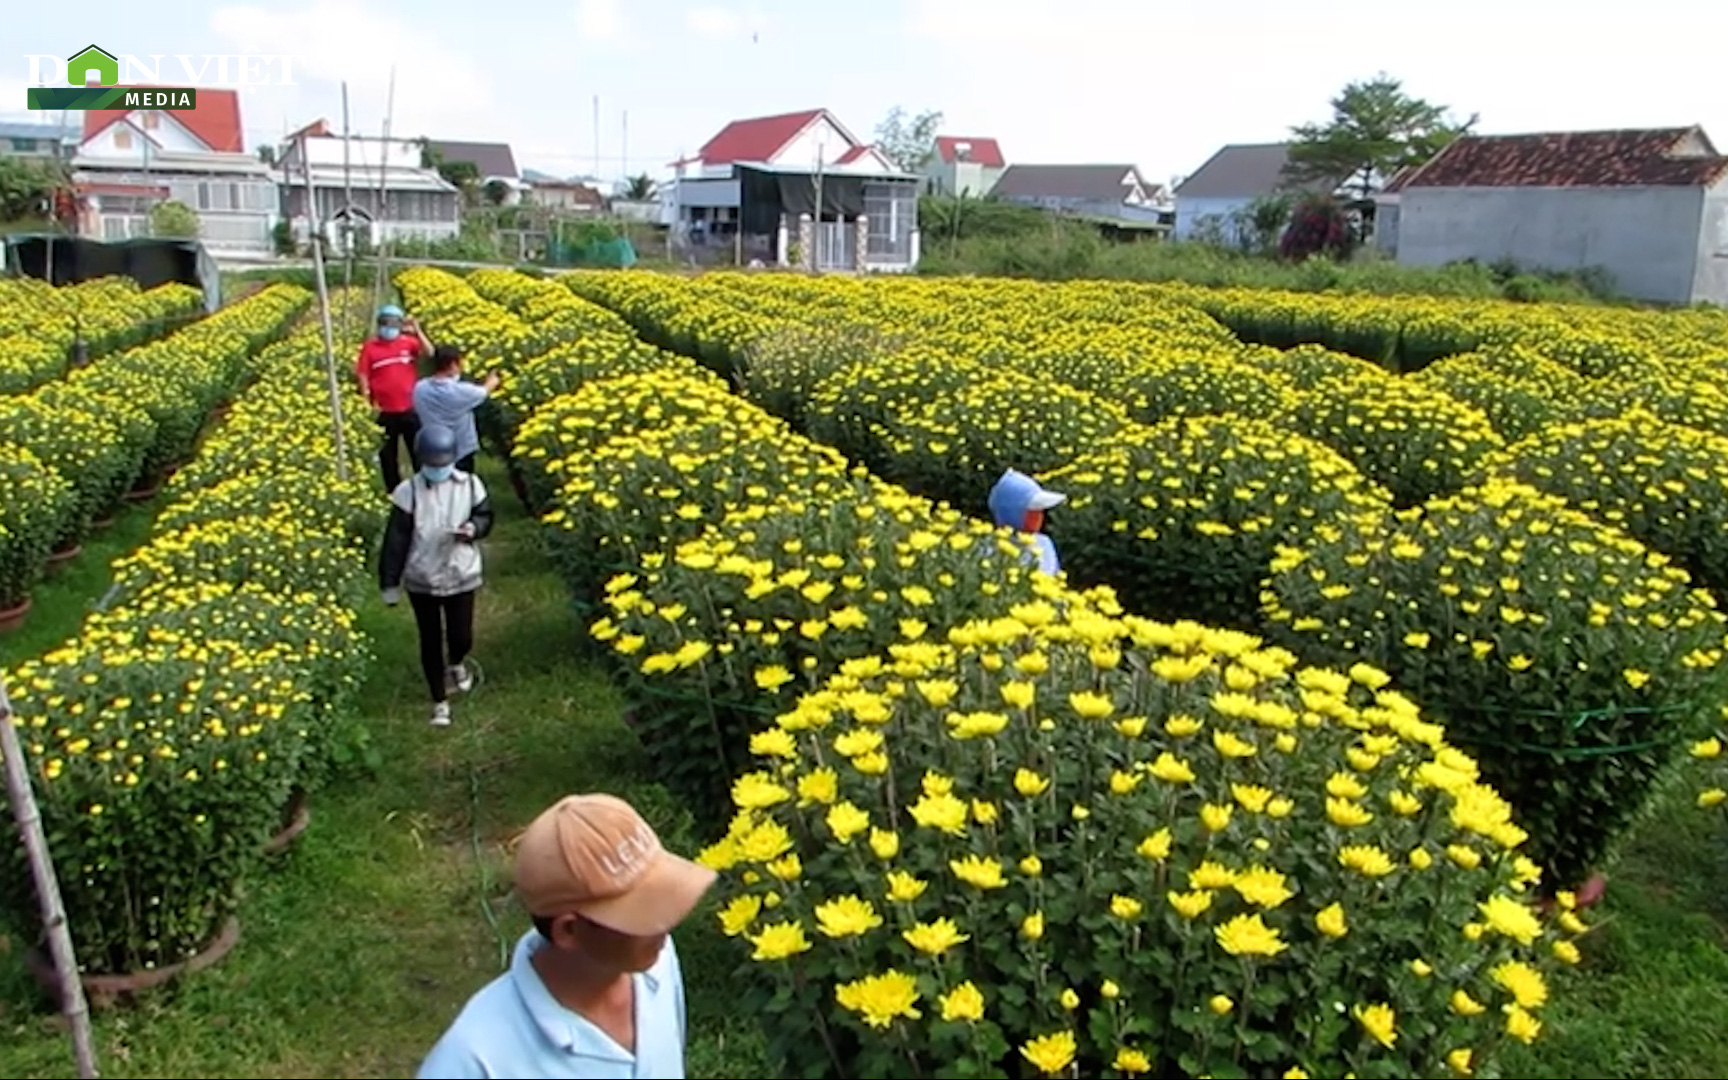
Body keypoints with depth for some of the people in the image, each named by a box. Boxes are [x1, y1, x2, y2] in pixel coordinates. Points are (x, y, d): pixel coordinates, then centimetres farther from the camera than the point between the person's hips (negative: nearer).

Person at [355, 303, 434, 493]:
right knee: (387, 453, 11)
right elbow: (363, 376, -2)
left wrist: (417, 331, -24)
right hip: (385, 411, 0)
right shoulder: (370, 346, -3)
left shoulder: (409, 342, -2)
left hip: (410, 409, 0)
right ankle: (394, 491, 24)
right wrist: (370, 403, -9)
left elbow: (429, 354, -18)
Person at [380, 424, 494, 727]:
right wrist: (390, 583, -8)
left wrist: (473, 528, -19)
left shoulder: (470, 485, -9)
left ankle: (457, 663, 47)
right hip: (421, 581, -1)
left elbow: (485, 517, 6)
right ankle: (440, 701, 27)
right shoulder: (409, 492, -14)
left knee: (461, 636, 8)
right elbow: (395, 540, -10)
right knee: (430, 642, 9)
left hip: (461, 577, 1)